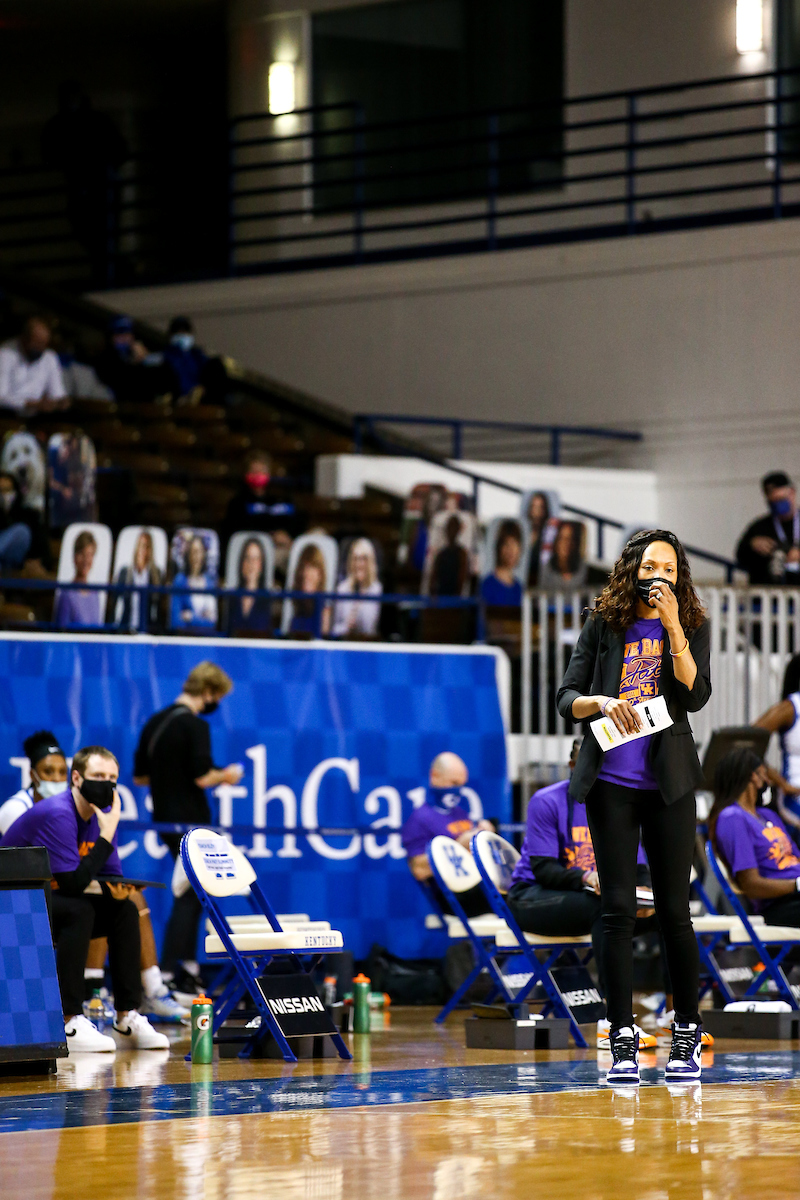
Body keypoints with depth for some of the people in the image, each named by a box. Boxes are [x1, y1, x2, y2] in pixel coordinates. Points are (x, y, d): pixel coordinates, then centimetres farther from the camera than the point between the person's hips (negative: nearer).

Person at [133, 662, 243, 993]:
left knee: (191, 892, 19)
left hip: (165, 820, 8)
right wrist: (225, 776, -3)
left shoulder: (154, 723, 9)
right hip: (190, 822, -8)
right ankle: (166, 974, -6)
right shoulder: (195, 726, -16)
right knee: (189, 898, -2)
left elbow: (139, 776, 13)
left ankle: (188, 967, 22)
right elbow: (202, 777, -22)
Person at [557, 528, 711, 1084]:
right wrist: (601, 702, -17)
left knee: (674, 909, 1)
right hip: (611, 782, 1)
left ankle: (688, 1031, 13)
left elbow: (696, 695, -10)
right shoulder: (604, 626, 7)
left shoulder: (692, 627, 4)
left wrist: (673, 627, -15)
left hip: (668, 784, -1)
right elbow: (566, 697, 4)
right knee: (618, 909, -1)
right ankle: (623, 1039, 2)